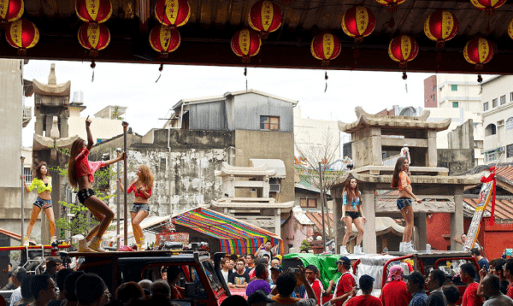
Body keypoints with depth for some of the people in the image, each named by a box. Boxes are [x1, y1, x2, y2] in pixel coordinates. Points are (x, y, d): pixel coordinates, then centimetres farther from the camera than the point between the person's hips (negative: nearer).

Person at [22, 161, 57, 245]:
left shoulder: (49, 178, 14)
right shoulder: (36, 180, 4)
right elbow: (28, 190, 2)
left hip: (48, 202, 2)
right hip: (39, 200, -2)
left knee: (52, 222, -9)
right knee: (32, 221, -1)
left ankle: (53, 238, 10)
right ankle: (26, 239, 2)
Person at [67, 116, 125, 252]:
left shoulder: (86, 163, 24)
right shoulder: (79, 159, -3)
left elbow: (103, 163, 38)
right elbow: (91, 143, -16)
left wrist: (119, 159, 47)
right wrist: (88, 127, -9)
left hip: (87, 194, 10)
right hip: (85, 193, -10)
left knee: (103, 220, 12)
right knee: (110, 214, -16)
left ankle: (84, 243, 12)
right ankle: (95, 242, -14)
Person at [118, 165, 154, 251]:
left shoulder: (147, 183, -1)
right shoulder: (135, 182, 13)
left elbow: (149, 196, -1)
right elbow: (126, 191, 11)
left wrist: (144, 192, -20)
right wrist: (120, 183, 6)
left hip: (144, 206, -5)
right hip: (135, 205, 5)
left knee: (135, 222, -27)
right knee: (134, 227, 1)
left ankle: (142, 237, -5)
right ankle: (139, 246, 11)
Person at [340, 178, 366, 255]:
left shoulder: (358, 193, 17)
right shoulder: (346, 193, 2)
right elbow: (344, 205, -5)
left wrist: (362, 216, 16)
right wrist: (343, 214, -18)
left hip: (356, 214, 5)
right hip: (348, 213, -5)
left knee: (361, 230, -10)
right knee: (349, 231, -15)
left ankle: (357, 249, -3)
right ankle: (343, 249, -6)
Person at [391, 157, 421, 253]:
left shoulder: (400, 174, 18)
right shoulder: (403, 173, -10)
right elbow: (404, 187, -24)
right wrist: (415, 197, -31)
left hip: (401, 200, 10)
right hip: (405, 199, -10)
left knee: (408, 223, 14)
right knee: (410, 223, -8)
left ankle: (403, 245, 12)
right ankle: (407, 246, -12)